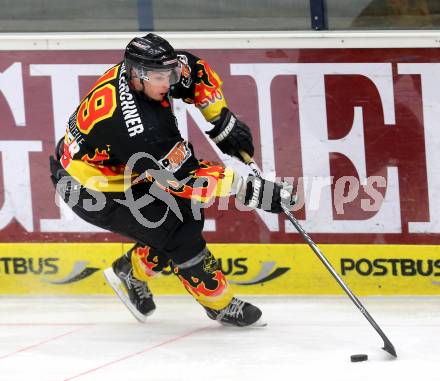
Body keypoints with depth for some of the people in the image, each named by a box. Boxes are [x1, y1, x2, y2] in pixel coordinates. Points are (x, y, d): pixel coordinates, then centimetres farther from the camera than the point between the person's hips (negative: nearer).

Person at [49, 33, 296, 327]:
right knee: (181, 231, -14)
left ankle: (132, 272, 24)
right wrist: (255, 191, -33)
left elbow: (195, 70, 6)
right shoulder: (138, 128, -38)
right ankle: (220, 305, 4)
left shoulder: (146, 72, -15)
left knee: (188, 212, 5)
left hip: (121, 169, 9)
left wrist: (223, 121, -3)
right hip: (89, 189, -9)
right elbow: (187, 179, -34)